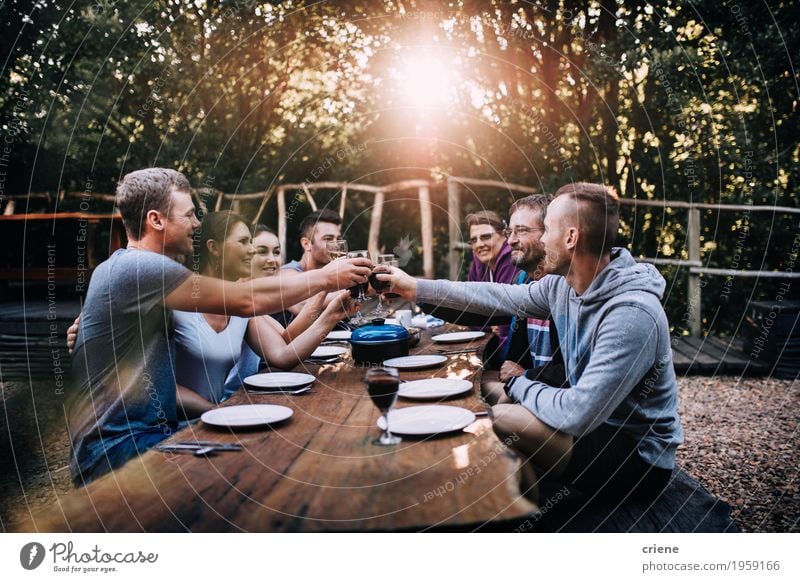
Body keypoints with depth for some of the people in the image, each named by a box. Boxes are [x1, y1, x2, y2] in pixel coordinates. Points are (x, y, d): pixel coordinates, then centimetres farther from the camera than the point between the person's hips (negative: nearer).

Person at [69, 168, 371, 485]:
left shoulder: (133, 268, 13)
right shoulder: (137, 267, -19)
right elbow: (247, 300, -19)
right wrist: (326, 278, -8)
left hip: (142, 433, 9)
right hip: (117, 449, -9)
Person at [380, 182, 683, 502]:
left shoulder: (632, 314, -31)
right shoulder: (562, 285, -4)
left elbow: (579, 414, -33)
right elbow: (502, 296, 8)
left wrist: (518, 385, -15)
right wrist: (418, 288, 12)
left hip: (639, 459, -8)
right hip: (593, 421, 8)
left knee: (499, 418, -22)